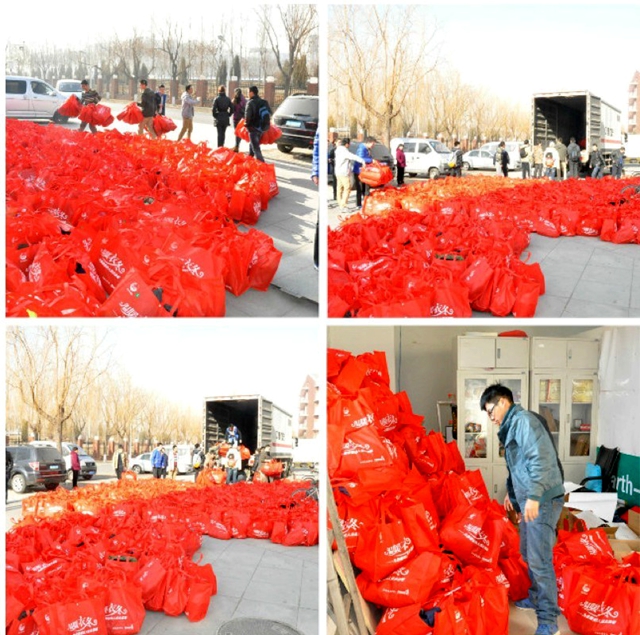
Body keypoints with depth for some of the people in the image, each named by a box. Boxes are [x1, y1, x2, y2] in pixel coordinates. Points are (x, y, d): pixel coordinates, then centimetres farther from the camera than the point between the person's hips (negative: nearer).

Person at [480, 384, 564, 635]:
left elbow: (539, 459, -22)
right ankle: (537, 598, 35)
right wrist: (513, 492, 36)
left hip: (542, 499, -10)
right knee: (528, 554, 20)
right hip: (528, 499, 10)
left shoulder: (524, 419, -12)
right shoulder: (513, 425, 19)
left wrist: (533, 496, -26)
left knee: (539, 559, -10)